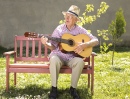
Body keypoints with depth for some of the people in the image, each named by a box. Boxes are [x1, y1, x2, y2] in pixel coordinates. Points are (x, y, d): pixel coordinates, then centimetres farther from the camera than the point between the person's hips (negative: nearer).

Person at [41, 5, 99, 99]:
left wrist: (84, 45, -20)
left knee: (80, 61, -33)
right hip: (59, 55, 0)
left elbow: (96, 41, -3)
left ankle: (73, 88, -12)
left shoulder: (80, 30, 1)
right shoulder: (59, 29, 3)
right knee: (54, 60, -35)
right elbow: (53, 46, 2)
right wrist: (46, 44, -19)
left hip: (72, 57, 0)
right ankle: (54, 88, -18)